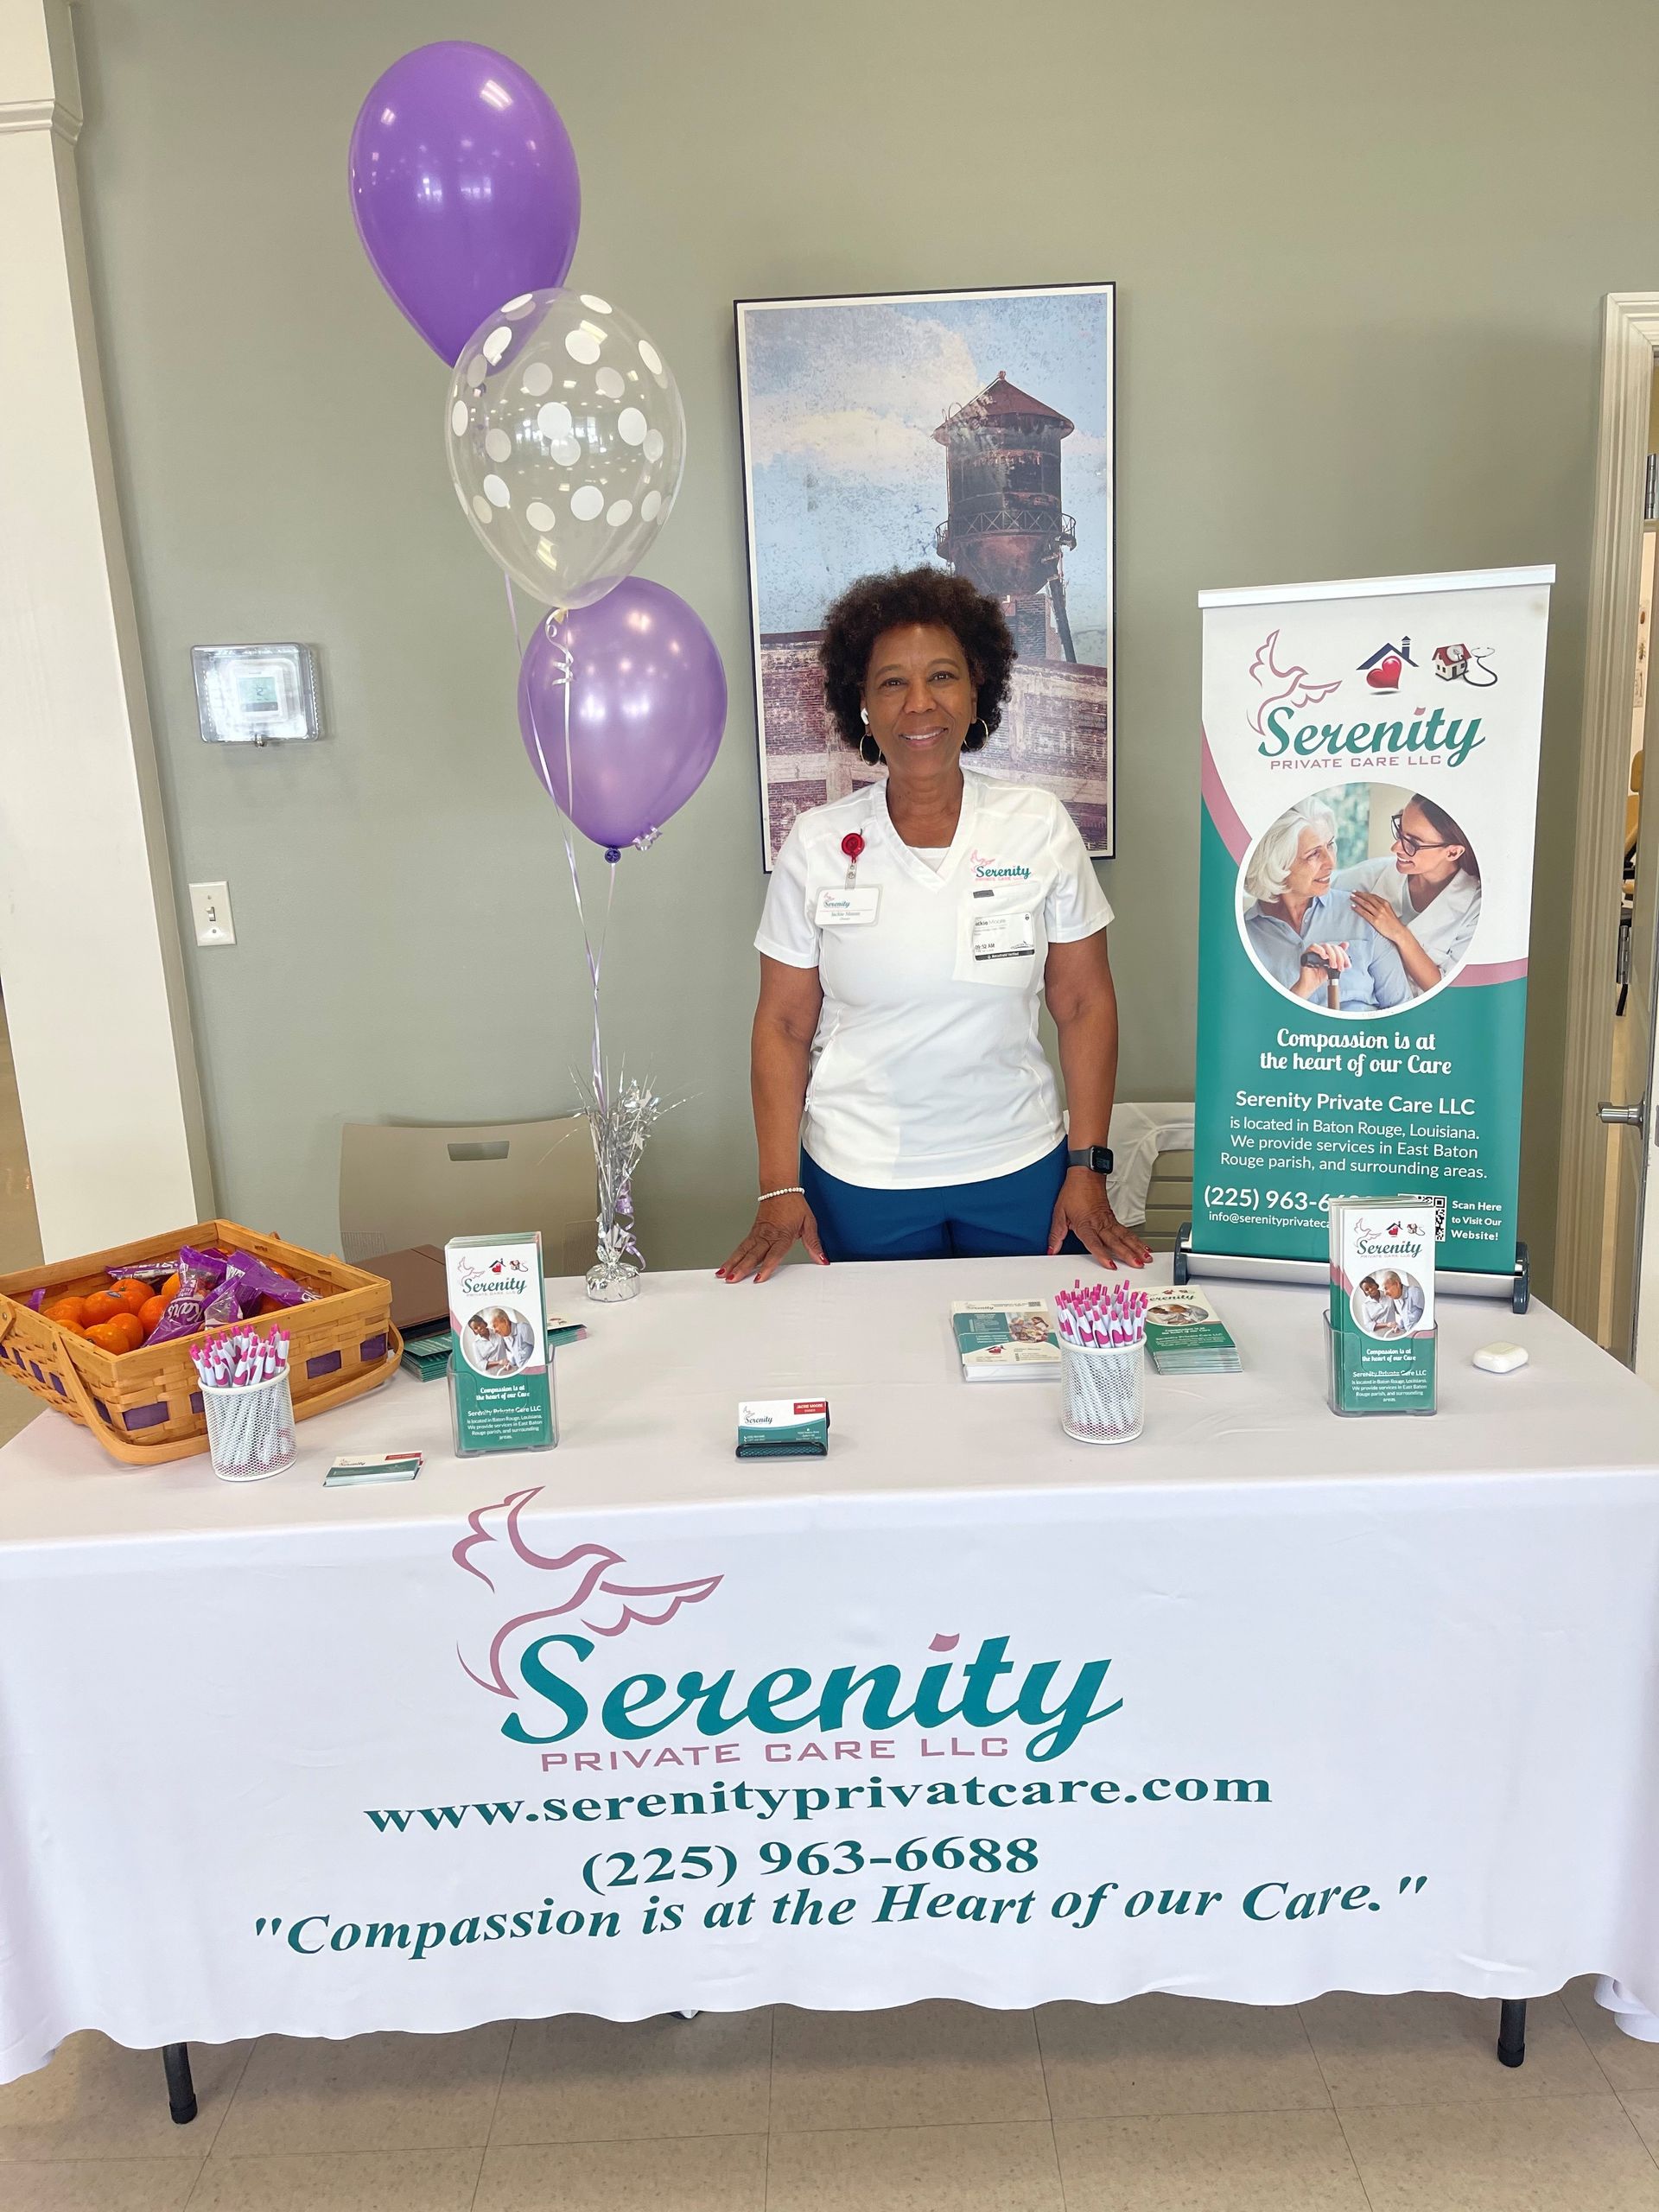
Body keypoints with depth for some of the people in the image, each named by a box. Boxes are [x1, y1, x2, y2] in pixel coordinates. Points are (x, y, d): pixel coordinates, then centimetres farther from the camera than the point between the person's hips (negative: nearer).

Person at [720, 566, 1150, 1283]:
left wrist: (1088, 1170, -3)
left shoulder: (1040, 826, -3)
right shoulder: (816, 844, -4)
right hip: (856, 1181, 0)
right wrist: (779, 1191, -6)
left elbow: (1085, 1005, 0)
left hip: (1020, 1171, 1)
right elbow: (783, 1024, -1)